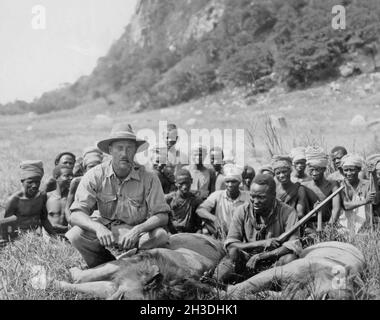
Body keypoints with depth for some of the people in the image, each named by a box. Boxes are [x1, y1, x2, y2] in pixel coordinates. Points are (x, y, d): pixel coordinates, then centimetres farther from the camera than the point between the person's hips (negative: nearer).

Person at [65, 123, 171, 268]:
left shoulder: (148, 178, -13)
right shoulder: (95, 176, -12)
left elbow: (162, 215, -13)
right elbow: (76, 214, -17)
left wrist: (138, 230, -32)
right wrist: (98, 228, -38)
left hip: (137, 230, -1)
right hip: (103, 230, 1)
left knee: (161, 235, -29)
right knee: (75, 234, -26)